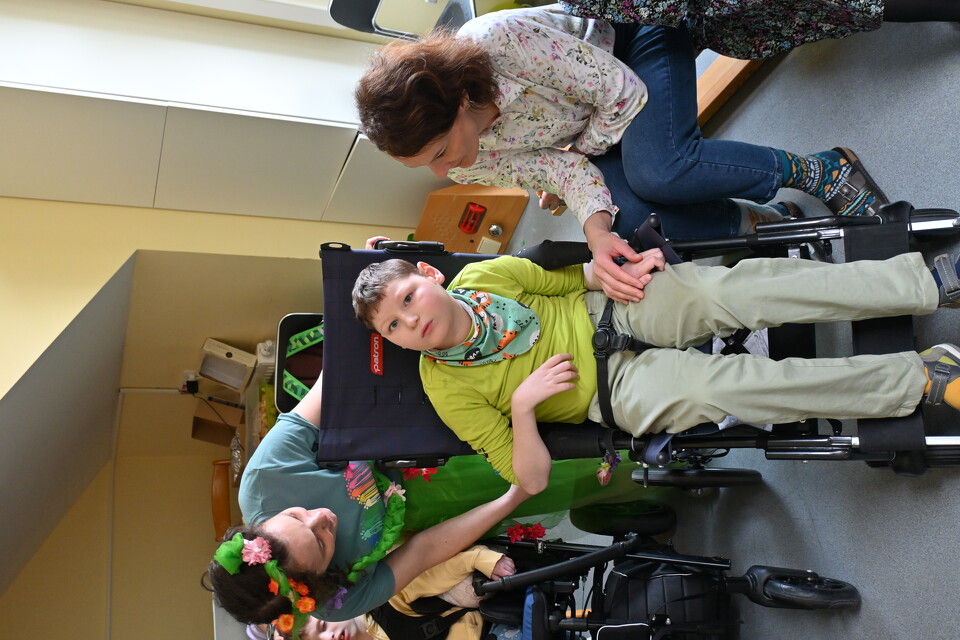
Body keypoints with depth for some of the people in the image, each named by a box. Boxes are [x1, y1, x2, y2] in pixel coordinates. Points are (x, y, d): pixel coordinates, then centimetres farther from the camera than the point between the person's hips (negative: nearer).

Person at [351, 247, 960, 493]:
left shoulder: (481, 275, -2)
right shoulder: (448, 388, -11)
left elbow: (569, 278, 12)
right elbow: (531, 479, -9)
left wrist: (621, 267, -8)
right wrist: (523, 404, -27)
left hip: (621, 309, 4)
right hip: (616, 386, -3)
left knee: (740, 288, -24)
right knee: (714, 384, -30)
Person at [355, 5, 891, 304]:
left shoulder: (502, 41, -38)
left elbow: (623, 93, -27)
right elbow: (560, 169, -19)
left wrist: (577, 151, -15)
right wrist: (597, 233, -37)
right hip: (587, 132, 5)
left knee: (659, 171, -34)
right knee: (628, 218, -24)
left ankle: (823, 171, -12)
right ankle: (756, 222, -1)